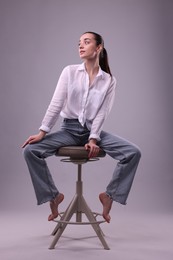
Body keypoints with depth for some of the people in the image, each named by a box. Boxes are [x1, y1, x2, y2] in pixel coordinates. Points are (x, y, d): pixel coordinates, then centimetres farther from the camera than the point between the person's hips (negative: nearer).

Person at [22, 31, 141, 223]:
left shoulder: (109, 80, 2)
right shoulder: (69, 72, 2)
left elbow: (102, 113, -5)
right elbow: (55, 104, -3)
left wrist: (93, 139, -18)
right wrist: (42, 132, -12)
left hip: (93, 130, 0)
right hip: (69, 129, 0)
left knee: (133, 152, -21)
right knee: (30, 150, -22)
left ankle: (109, 195, -1)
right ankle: (53, 195, -3)